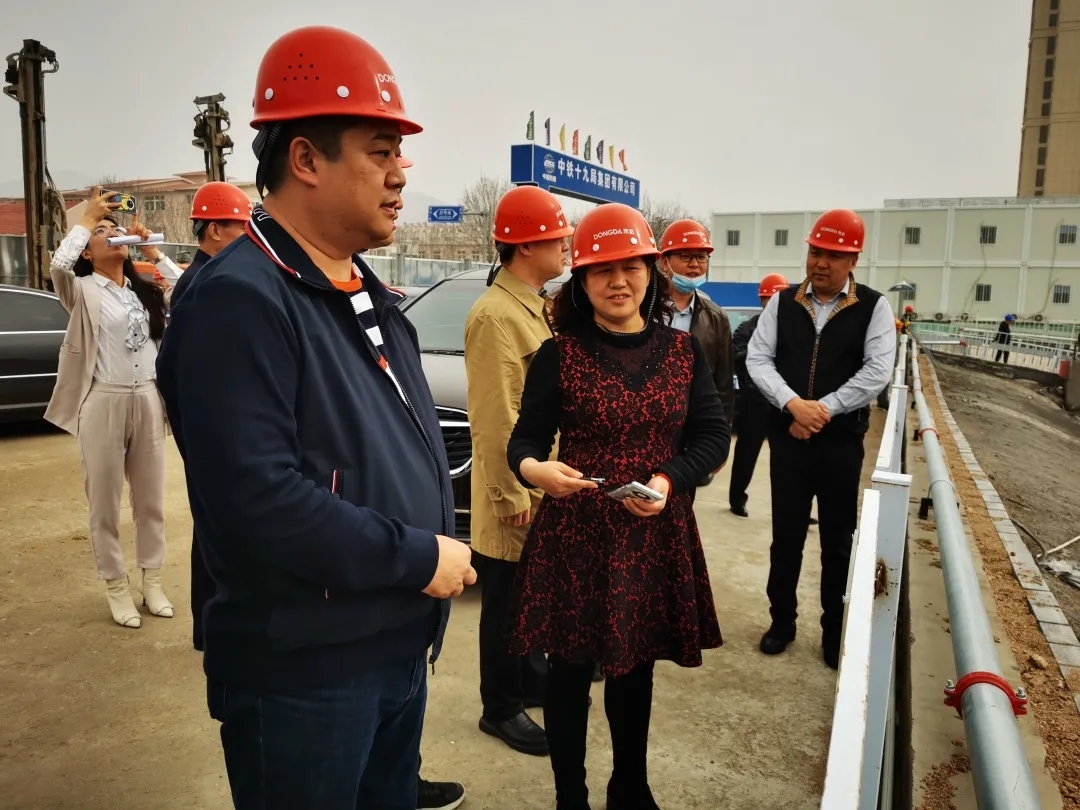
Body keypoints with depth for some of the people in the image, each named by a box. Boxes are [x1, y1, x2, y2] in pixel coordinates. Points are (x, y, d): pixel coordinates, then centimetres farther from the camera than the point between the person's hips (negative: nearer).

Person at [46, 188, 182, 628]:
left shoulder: (144, 289, 13)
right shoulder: (82, 291, -2)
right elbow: (58, 264, -22)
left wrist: (150, 248, 2)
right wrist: (86, 219, -10)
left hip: (148, 401, 5)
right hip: (103, 404, -4)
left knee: (150, 499, 13)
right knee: (105, 503, 6)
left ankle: (152, 581, 26)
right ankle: (116, 587, 18)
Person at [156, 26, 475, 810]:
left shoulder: (367, 294, 10)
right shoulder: (240, 299, -20)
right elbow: (257, 498, -29)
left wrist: (440, 556, 8)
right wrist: (418, 558, -20)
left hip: (398, 647, 9)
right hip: (303, 671, -8)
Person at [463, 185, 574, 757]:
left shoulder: (534, 304, 11)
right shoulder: (496, 315, -21)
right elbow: (498, 418, -24)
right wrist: (513, 495, -21)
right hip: (516, 493, -9)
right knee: (506, 603, 7)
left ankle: (532, 679, 40)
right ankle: (500, 709, 24)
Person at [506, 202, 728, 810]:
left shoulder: (684, 351, 3)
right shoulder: (558, 354, -5)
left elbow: (713, 435, 3)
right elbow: (525, 439, -6)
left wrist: (669, 481, -15)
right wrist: (532, 468, -29)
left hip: (656, 536, 3)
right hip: (574, 534, -2)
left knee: (636, 668, 18)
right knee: (571, 670, 7)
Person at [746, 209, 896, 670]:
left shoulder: (873, 307, -2)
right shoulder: (783, 302, 4)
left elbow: (877, 371, -10)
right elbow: (758, 359, -2)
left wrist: (824, 409, -16)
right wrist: (794, 404, -16)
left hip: (842, 441, -1)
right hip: (788, 437, 1)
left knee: (838, 540, 10)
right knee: (786, 534, 11)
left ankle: (835, 630, 27)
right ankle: (781, 621, 27)